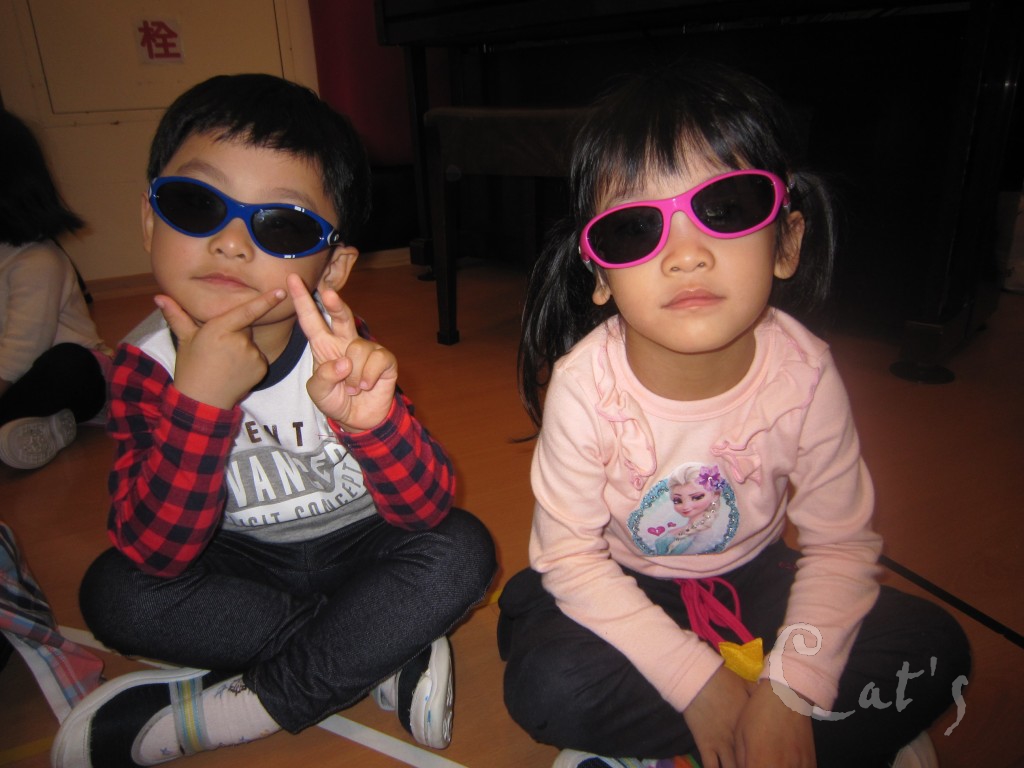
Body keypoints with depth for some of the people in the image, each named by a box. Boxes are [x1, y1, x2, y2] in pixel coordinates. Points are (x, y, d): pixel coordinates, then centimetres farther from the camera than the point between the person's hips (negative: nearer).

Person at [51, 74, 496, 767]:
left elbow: (427, 511, -26)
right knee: (115, 592, -22)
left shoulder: (337, 346, -19)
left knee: (461, 552, -25)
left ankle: (223, 712, -16)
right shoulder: (146, 364, -16)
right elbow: (158, 552, -25)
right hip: (244, 565, 2)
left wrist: (370, 418, -47)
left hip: (358, 547, -1)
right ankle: (384, 652, -15)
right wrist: (200, 401, -38)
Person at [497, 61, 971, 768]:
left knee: (933, 649, -12)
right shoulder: (585, 385, -27)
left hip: (754, 576, 2)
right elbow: (569, 556, -20)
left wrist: (789, 691, -21)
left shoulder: (804, 374, -22)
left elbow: (840, 544, -11)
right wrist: (697, 681, -22)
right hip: (624, 586, -1)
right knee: (548, 684, -27)